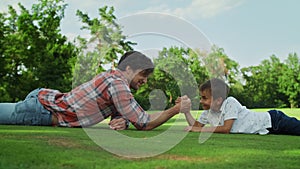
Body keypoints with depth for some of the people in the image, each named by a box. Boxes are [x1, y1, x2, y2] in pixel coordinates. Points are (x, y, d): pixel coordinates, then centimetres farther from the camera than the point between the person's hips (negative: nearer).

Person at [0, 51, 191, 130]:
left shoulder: (115, 78, 8)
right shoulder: (118, 85, -22)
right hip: (41, 108, -9)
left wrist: (122, 122, -12)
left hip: (47, 98, 9)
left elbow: (118, 116, 12)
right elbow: (144, 124, -20)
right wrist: (176, 109, -14)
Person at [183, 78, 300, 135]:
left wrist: (199, 129, -29)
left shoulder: (230, 103, -28)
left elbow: (226, 129, -32)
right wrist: (186, 110, -14)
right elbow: (196, 125, -1)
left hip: (273, 120, -7)